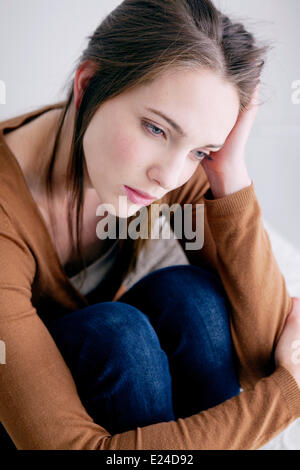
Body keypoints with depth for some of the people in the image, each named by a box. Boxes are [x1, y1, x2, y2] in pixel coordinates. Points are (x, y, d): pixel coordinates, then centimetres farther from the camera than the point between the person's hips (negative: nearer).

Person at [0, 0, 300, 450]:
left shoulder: (185, 175, -19)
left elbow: (262, 356, -22)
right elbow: (69, 443, -35)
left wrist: (231, 175, -32)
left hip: (99, 363, 4)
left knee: (188, 292, -24)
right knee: (118, 331, -32)